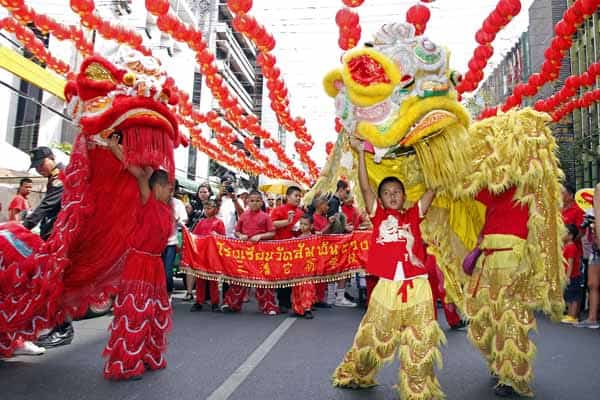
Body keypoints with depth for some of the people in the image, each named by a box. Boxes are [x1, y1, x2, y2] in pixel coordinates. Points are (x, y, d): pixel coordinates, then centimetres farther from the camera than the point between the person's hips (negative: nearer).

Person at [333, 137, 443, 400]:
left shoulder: (414, 215, 9)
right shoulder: (378, 215, 6)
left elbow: (434, 187, 7)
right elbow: (364, 187, -2)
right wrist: (361, 153, -4)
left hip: (417, 287, 1)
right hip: (387, 287, 0)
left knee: (419, 344, 8)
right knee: (373, 337, 12)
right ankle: (354, 375, 35)